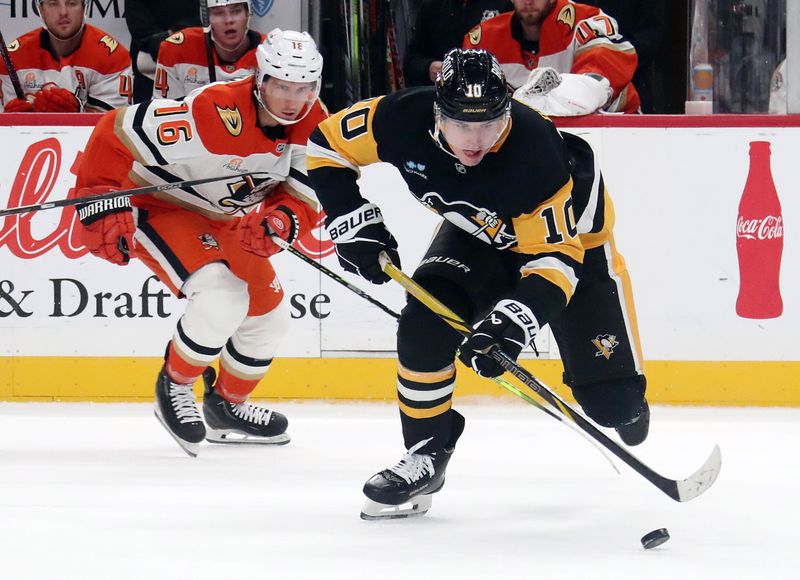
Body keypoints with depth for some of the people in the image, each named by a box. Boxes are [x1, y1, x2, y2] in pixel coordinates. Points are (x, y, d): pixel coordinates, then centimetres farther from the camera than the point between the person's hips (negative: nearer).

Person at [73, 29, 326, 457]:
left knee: (269, 315, 13)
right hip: (157, 208, -8)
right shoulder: (214, 113, -36)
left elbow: (306, 197, -11)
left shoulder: (312, 124, -14)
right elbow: (116, 133, -31)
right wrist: (101, 204, -33)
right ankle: (174, 386, -1)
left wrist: (282, 222, -34)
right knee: (222, 298, -27)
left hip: (223, 219, 8)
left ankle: (227, 405, 37)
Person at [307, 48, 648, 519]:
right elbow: (328, 146, -11)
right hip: (478, 233, 4)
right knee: (425, 321, -23)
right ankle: (427, 453, -6)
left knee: (611, 400, -7)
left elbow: (555, 256, -37)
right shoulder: (404, 119, -29)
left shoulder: (536, 152, -40)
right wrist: (354, 222, -19)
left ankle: (625, 407, 32)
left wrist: (512, 323, -50)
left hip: (573, 236, -3)